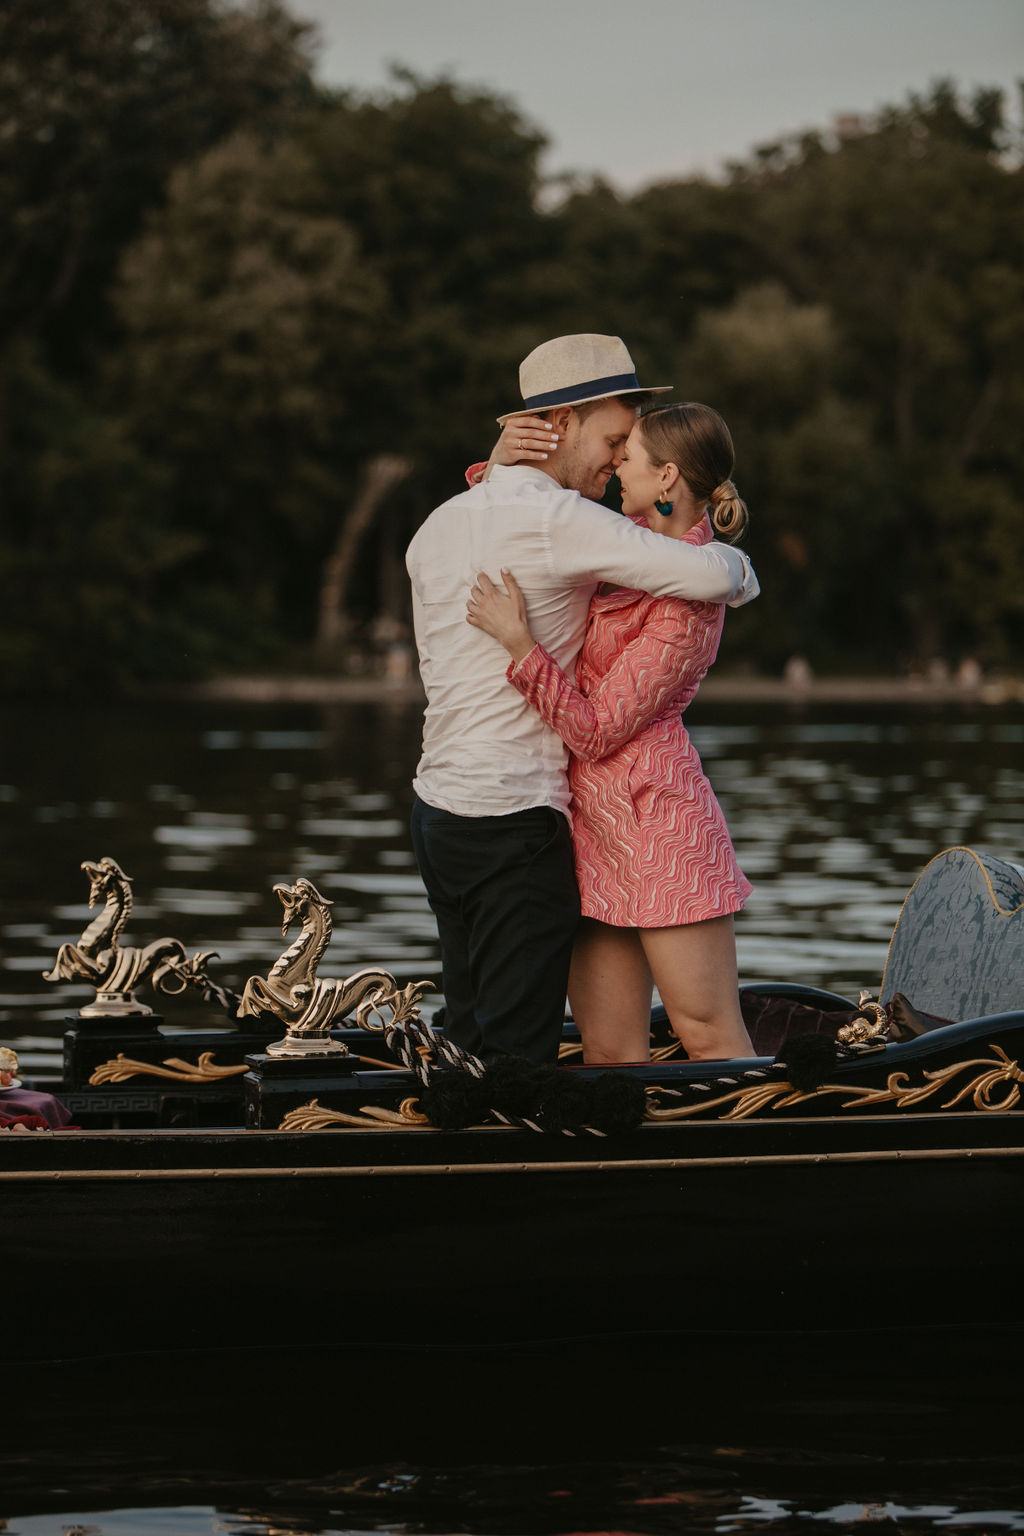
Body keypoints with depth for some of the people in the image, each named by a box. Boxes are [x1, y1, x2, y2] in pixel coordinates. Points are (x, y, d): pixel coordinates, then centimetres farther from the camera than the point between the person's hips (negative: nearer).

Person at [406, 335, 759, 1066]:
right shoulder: (557, 519, -14)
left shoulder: (438, 526, 13)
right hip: (515, 821, -9)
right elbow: (714, 578, -21)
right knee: (519, 1057, -5)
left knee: (469, 1041, 14)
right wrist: (737, 567, 3)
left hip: (437, 806, 9)